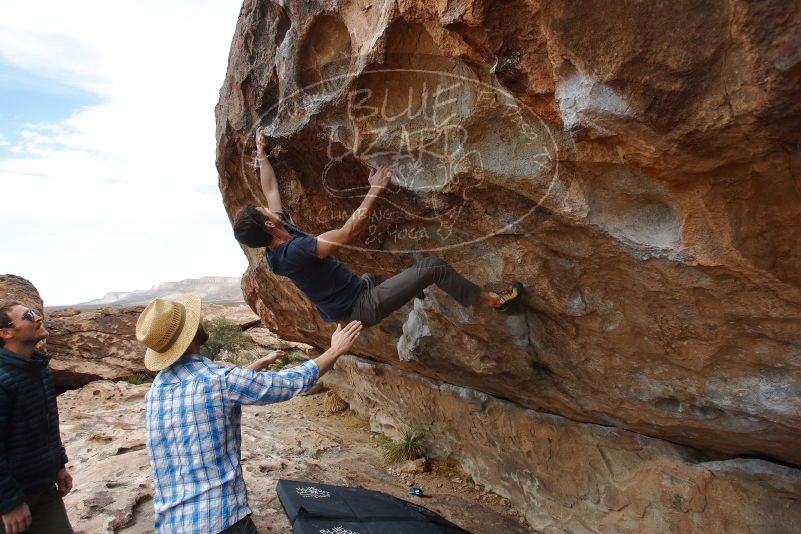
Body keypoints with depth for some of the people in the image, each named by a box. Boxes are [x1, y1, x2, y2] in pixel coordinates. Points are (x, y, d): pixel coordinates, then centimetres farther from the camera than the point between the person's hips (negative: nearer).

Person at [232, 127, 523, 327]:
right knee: (434, 266, -11)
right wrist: (375, 190, -23)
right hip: (363, 306, -10)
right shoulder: (294, 251, -29)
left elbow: (271, 190, 12)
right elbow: (348, 232, -31)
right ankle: (492, 299, 4)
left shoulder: (276, 250, -1)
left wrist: (261, 155, 21)